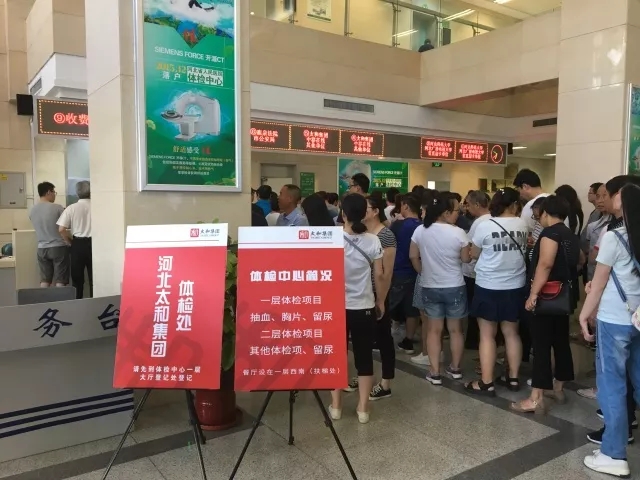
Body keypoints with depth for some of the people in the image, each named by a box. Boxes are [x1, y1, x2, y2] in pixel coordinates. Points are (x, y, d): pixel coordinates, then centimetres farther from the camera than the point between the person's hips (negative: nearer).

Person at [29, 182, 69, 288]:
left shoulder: (32, 210, 4)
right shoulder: (57, 208, -13)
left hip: (42, 248, 5)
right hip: (58, 247, -5)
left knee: (44, 280, 11)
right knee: (60, 281, 1)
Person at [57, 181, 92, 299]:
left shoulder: (71, 208, -2)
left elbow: (61, 229, -7)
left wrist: (70, 242, 6)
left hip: (77, 244, 1)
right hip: (93, 243, -1)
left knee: (77, 278, 12)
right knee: (93, 278, 6)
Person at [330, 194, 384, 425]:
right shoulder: (372, 241, -6)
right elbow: (379, 275, -2)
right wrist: (381, 300, 12)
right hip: (365, 308, 1)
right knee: (364, 356, 11)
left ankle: (335, 406, 23)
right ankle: (363, 408, 19)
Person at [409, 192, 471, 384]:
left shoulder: (420, 230, -6)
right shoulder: (458, 233, -16)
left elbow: (413, 256, 4)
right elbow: (466, 259, -5)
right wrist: (469, 252, 15)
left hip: (430, 287, 2)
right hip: (455, 287, -2)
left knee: (434, 330, 11)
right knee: (456, 329, 14)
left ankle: (435, 372, 12)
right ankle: (455, 368, 27)